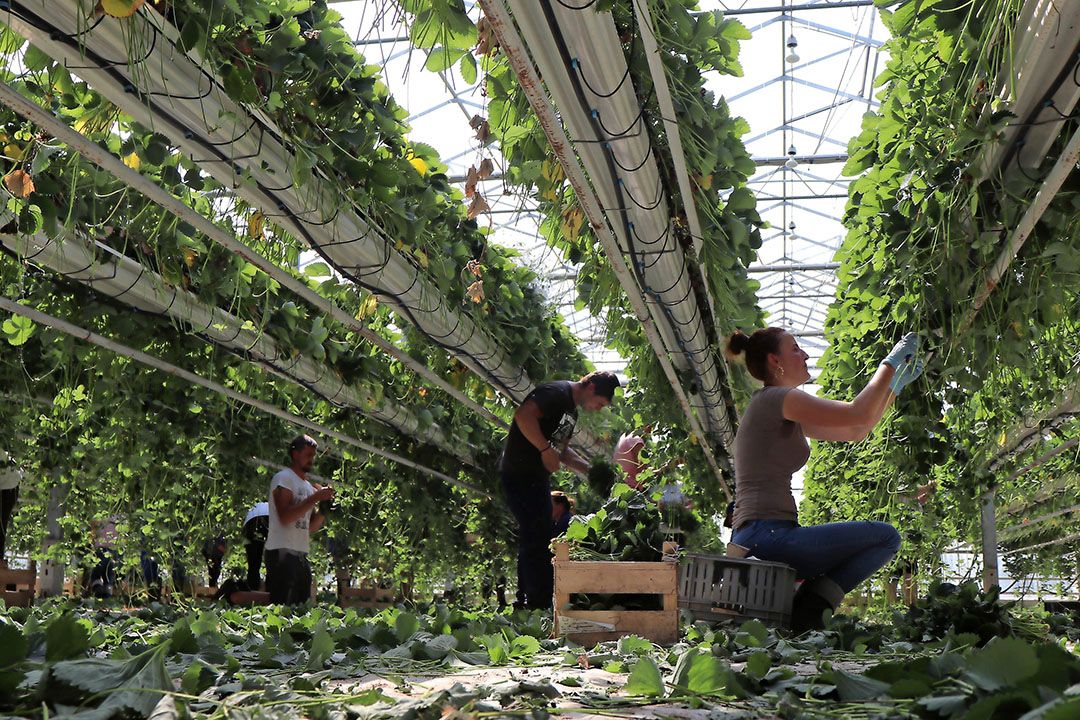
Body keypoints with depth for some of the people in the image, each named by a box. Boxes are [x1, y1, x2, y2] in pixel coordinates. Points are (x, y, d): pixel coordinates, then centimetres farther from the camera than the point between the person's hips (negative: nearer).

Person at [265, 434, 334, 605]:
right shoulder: (284, 478, -4)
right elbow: (285, 517, -18)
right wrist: (315, 498, -15)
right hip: (282, 553, -9)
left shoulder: (309, 486, 21)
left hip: (301, 555, 9)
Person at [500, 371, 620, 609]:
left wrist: (591, 470, 16)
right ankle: (540, 606, -7)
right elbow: (523, 415, -29)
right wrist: (546, 449, -26)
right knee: (538, 541, -10)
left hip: (537, 479, 11)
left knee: (533, 542, 15)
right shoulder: (557, 393, -14)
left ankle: (526, 603, 24)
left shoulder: (571, 411, 18)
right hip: (520, 475, -11)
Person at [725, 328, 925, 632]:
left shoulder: (784, 414, 22)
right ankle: (813, 606, -11)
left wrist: (898, 382, 24)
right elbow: (859, 414, -13)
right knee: (886, 536, -7)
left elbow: (856, 431, 24)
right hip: (768, 536, -10)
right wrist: (891, 362, 0)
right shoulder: (775, 399, -8)